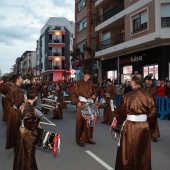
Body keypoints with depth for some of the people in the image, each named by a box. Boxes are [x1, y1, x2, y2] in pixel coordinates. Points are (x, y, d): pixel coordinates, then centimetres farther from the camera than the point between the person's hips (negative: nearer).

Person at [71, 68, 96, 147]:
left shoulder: (91, 84, 9)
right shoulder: (79, 83, -3)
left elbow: (93, 92, 18)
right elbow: (73, 93, -5)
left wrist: (94, 96, -4)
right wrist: (77, 102, -15)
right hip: (81, 104, -4)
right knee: (80, 122, -1)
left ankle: (88, 138, 17)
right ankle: (80, 140, 7)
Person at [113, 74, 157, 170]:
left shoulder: (127, 96, -13)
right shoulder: (148, 96, -6)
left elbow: (121, 112, -3)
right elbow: (153, 112, -2)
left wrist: (116, 122, 15)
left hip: (130, 126, -2)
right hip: (144, 126, 3)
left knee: (129, 151, 15)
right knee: (143, 151, 19)